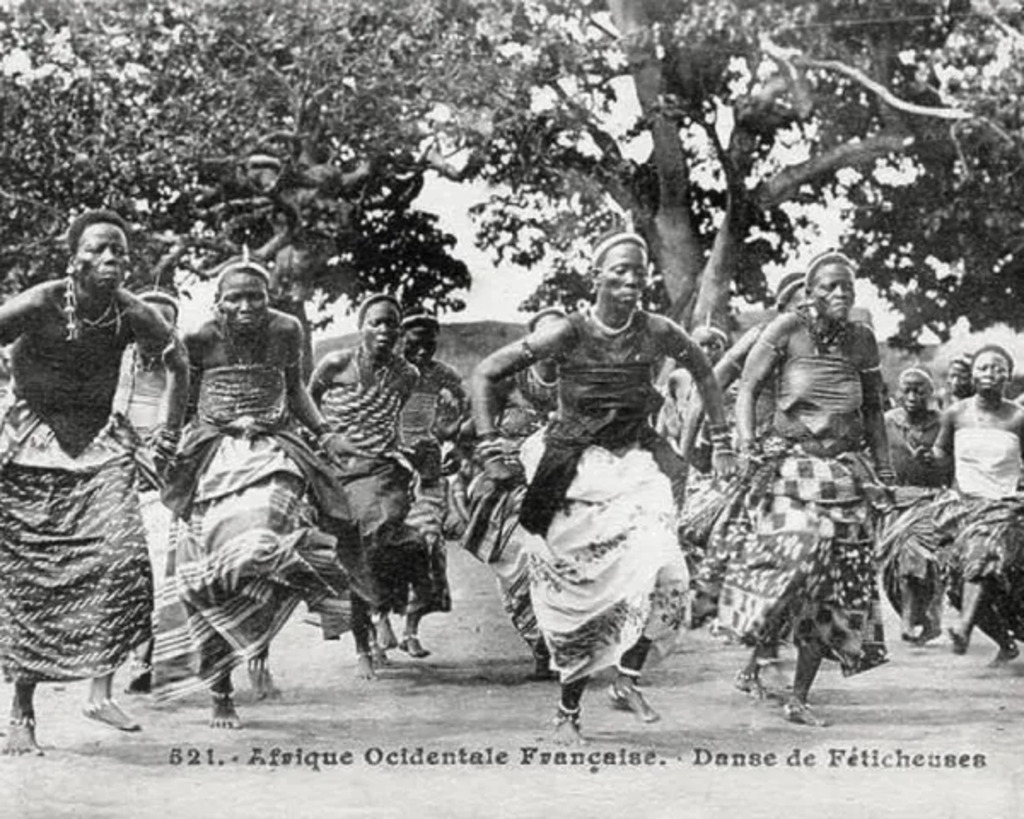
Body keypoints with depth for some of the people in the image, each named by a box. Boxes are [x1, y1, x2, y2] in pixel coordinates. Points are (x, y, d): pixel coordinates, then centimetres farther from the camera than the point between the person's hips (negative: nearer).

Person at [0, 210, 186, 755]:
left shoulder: (134, 317, -9)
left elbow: (179, 367, 11)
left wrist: (170, 433, 10)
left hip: (99, 443, 2)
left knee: (121, 557, -20)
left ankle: (100, 690, -11)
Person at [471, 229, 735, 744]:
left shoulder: (657, 333, -4)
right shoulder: (569, 334, -12)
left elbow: (704, 372, 17)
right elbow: (486, 375, -9)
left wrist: (721, 441, 17)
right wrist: (490, 448, -12)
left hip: (636, 465, 2)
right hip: (575, 474, -2)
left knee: (663, 574, -20)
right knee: (577, 590, 2)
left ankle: (627, 681, 0)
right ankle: (567, 711, 18)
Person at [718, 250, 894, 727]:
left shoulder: (862, 340, 10)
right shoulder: (787, 331, -2)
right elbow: (747, 389, 0)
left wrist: (884, 468, 16)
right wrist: (748, 445, -13)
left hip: (847, 470, 4)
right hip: (792, 464, -4)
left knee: (839, 582, -1)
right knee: (793, 554, -25)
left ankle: (799, 698, 7)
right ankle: (755, 654, 0)